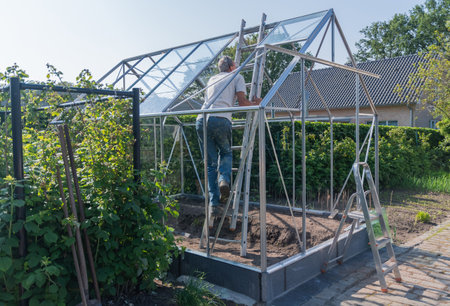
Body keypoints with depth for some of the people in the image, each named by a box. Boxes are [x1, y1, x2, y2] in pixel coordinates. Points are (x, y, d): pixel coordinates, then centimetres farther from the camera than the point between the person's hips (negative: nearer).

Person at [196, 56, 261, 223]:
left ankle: (213, 204, 2)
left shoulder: (212, 79, 31)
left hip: (201, 120, 4)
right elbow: (242, 102, 6)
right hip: (221, 120, -3)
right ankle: (224, 180, -6)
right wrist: (255, 103, 26)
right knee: (226, 153, 22)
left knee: (210, 163, 8)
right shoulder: (237, 77, 18)